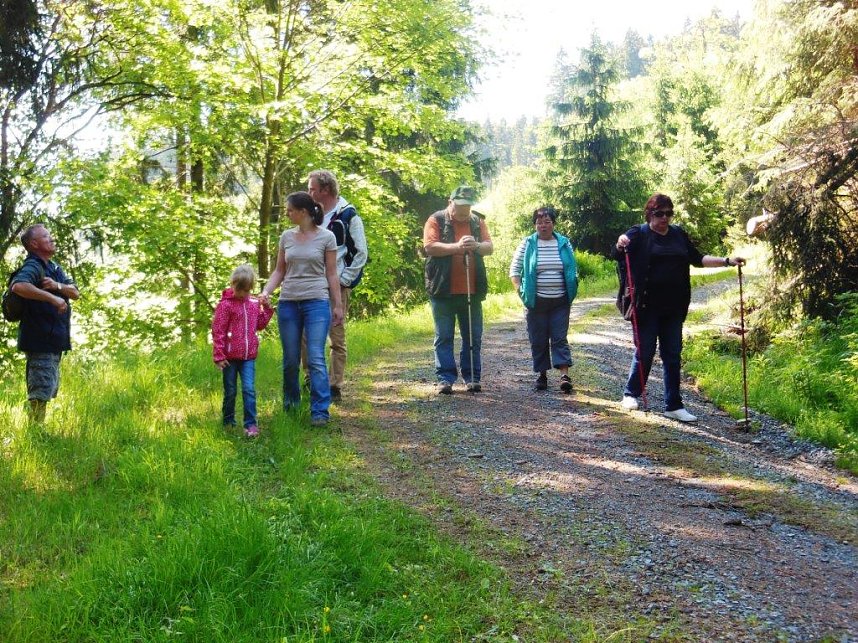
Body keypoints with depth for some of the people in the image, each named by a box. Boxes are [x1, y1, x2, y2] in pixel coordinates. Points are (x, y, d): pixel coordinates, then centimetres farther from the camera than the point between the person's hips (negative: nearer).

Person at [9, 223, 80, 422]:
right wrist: (52, 298, -37)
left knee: (49, 391, 17)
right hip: (39, 342, -10)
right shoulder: (33, 266, -13)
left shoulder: (54, 268, 16)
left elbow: (75, 292, 6)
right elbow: (18, 286, -34)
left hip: (55, 341, 10)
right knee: (40, 394, -10)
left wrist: (57, 285, -13)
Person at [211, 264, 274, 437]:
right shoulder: (225, 304, -9)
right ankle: (228, 422, 25)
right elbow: (217, 332, -9)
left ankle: (250, 424, -6)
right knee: (230, 391, 10)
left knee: (249, 389, -7)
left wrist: (267, 309, 5)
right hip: (230, 357, -3)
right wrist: (218, 356, -12)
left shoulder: (254, 303, 7)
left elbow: (259, 325, 19)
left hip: (249, 356, 3)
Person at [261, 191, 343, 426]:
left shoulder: (326, 237, -2)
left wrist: (337, 305, 0)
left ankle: (320, 411, -5)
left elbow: (331, 274, 1)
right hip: (288, 302, 4)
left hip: (316, 302, -4)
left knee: (315, 359, -9)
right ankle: (290, 402, 28)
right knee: (290, 360, 9)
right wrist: (265, 292, -3)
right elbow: (279, 271, 13)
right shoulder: (287, 237, 8)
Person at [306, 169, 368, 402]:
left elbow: (362, 253, -6)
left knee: (337, 337, -1)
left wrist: (343, 280, -10)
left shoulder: (348, 216, -5)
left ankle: (335, 387, 6)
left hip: (337, 286, -6)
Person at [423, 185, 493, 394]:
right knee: (444, 337, 1)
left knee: (473, 337, 7)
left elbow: (490, 247, 6)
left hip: (472, 291, 4)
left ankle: (472, 377, 16)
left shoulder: (477, 222, 13)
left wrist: (476, 246, -16)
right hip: (443, 291, -3)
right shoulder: (436, 220, 1)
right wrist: (457, 246, -21)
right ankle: (445, 378, 6)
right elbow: (429, 247, -11)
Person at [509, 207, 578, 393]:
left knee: (560, 338, -4)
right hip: (536, 301, 0)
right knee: (538, 340, 5)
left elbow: (573, 270, 13)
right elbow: (514, 269, 4)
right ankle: (542, 375, 16)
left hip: (560, 301, 0)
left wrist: (571, 292, 6)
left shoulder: (564, 243, 6)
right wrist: (520, 290, -5)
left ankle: (565, 375, -9)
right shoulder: (527, 244, 1)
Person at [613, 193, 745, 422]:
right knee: (645, 352, 1)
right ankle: (630, 394, 22)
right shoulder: (639, 234, -5)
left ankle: (673, 406, 14)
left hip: (674, 307, 5)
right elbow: (617, 255, -17)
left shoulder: (678, 234, 11)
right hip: (648, 307, -5)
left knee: (673, 356, 8)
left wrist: (727, 261, 9)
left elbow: (697, 258, 17)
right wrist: (620, 244, -39)